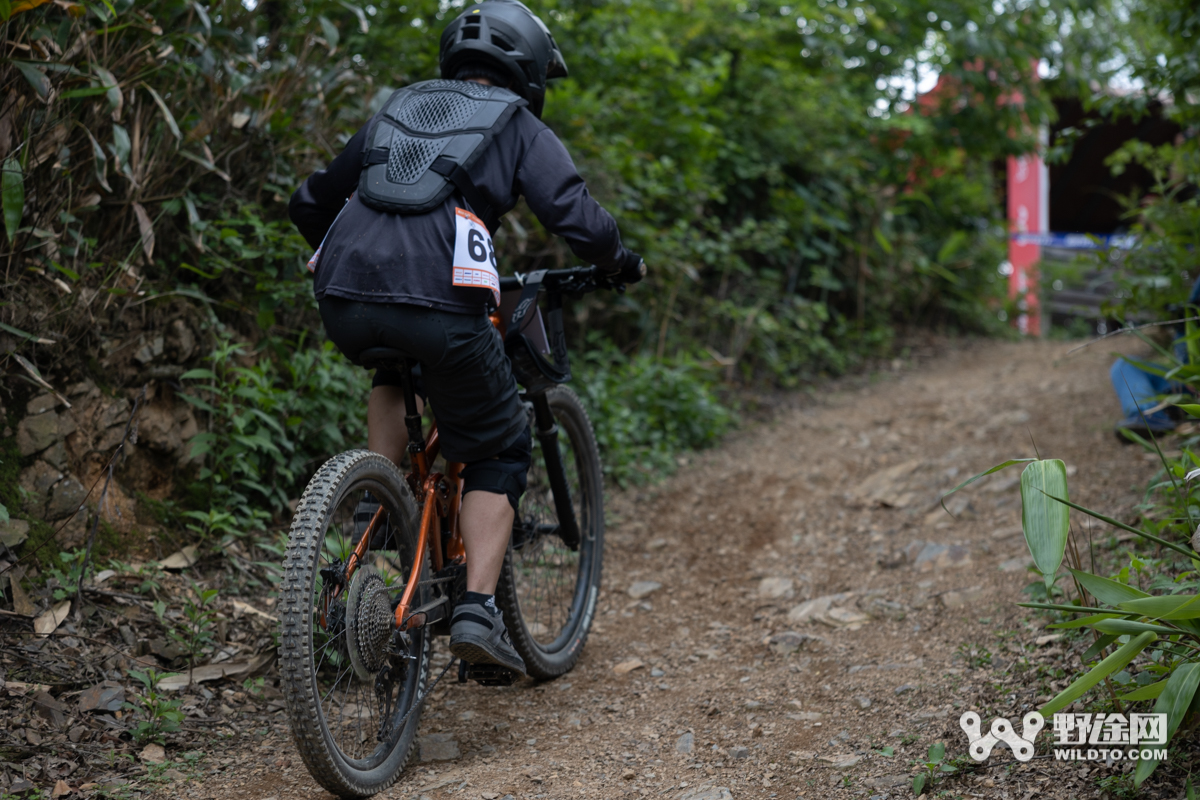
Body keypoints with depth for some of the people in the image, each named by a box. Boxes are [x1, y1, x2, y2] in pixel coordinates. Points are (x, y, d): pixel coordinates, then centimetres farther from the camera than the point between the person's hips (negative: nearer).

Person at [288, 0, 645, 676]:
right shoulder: (518, 124, 16)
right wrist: (623, 262, 22)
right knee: (499, 451, 15)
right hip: (438, 301, -4)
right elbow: (577, 219, 2)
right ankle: (478, 609, 2)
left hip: (344, 300, 5)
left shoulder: (397, 109, 30)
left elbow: (310, 204, 34)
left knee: (395, 370, 39)